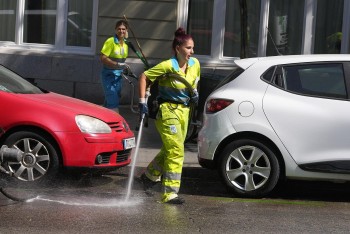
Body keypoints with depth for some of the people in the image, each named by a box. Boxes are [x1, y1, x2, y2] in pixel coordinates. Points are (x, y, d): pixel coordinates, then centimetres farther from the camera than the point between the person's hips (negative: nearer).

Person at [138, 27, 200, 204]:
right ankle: (170, 193, -8)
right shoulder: (168, 66, -19)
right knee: (176, 151, -13)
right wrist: (142, 102, -14)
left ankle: (150, 175, 40)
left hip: (184, 110, 7)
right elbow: (144, 77, -11)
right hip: (167, 110, -7)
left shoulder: (195, 64, 1)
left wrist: (194, 91, 7)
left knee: (170, 150, 17)